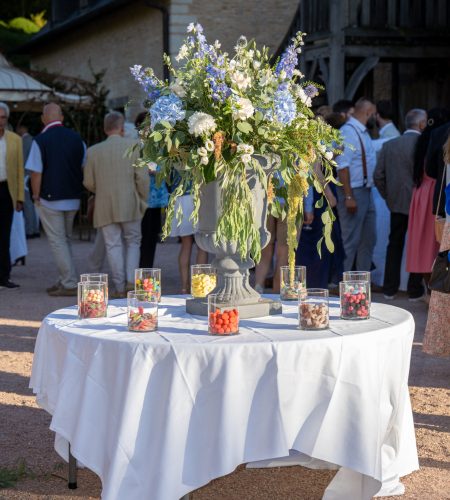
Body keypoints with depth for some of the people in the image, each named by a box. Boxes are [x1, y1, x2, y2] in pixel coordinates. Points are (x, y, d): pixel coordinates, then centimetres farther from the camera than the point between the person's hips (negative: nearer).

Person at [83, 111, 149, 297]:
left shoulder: (94, 151, 1)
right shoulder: (133, 146, -4)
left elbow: (89, 183, 4)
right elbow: (142, 178, -7)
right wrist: (144, 202, 5)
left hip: (105, 207, 1)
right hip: (130, 205, -1)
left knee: (113, 245, 5)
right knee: (132, 242, 14)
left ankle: (119, 288, 3)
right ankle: (131, 281, 1)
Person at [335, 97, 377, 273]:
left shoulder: (363, 132, 14)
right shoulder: (347, 132, -15)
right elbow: (343, 166, -21)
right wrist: (348, 197, -23)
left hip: (366, 191, 10)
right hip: (353, 192, -10)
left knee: (368, 238, 15)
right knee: (350, 241, -5)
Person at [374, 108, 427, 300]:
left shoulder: (389, 145, 1)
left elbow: (378, 176, 1)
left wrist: (388, 196, 12)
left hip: (396, 204, 4)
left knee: (394, 245, 14)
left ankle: (389, 289, 16)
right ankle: (415, 290, 12)